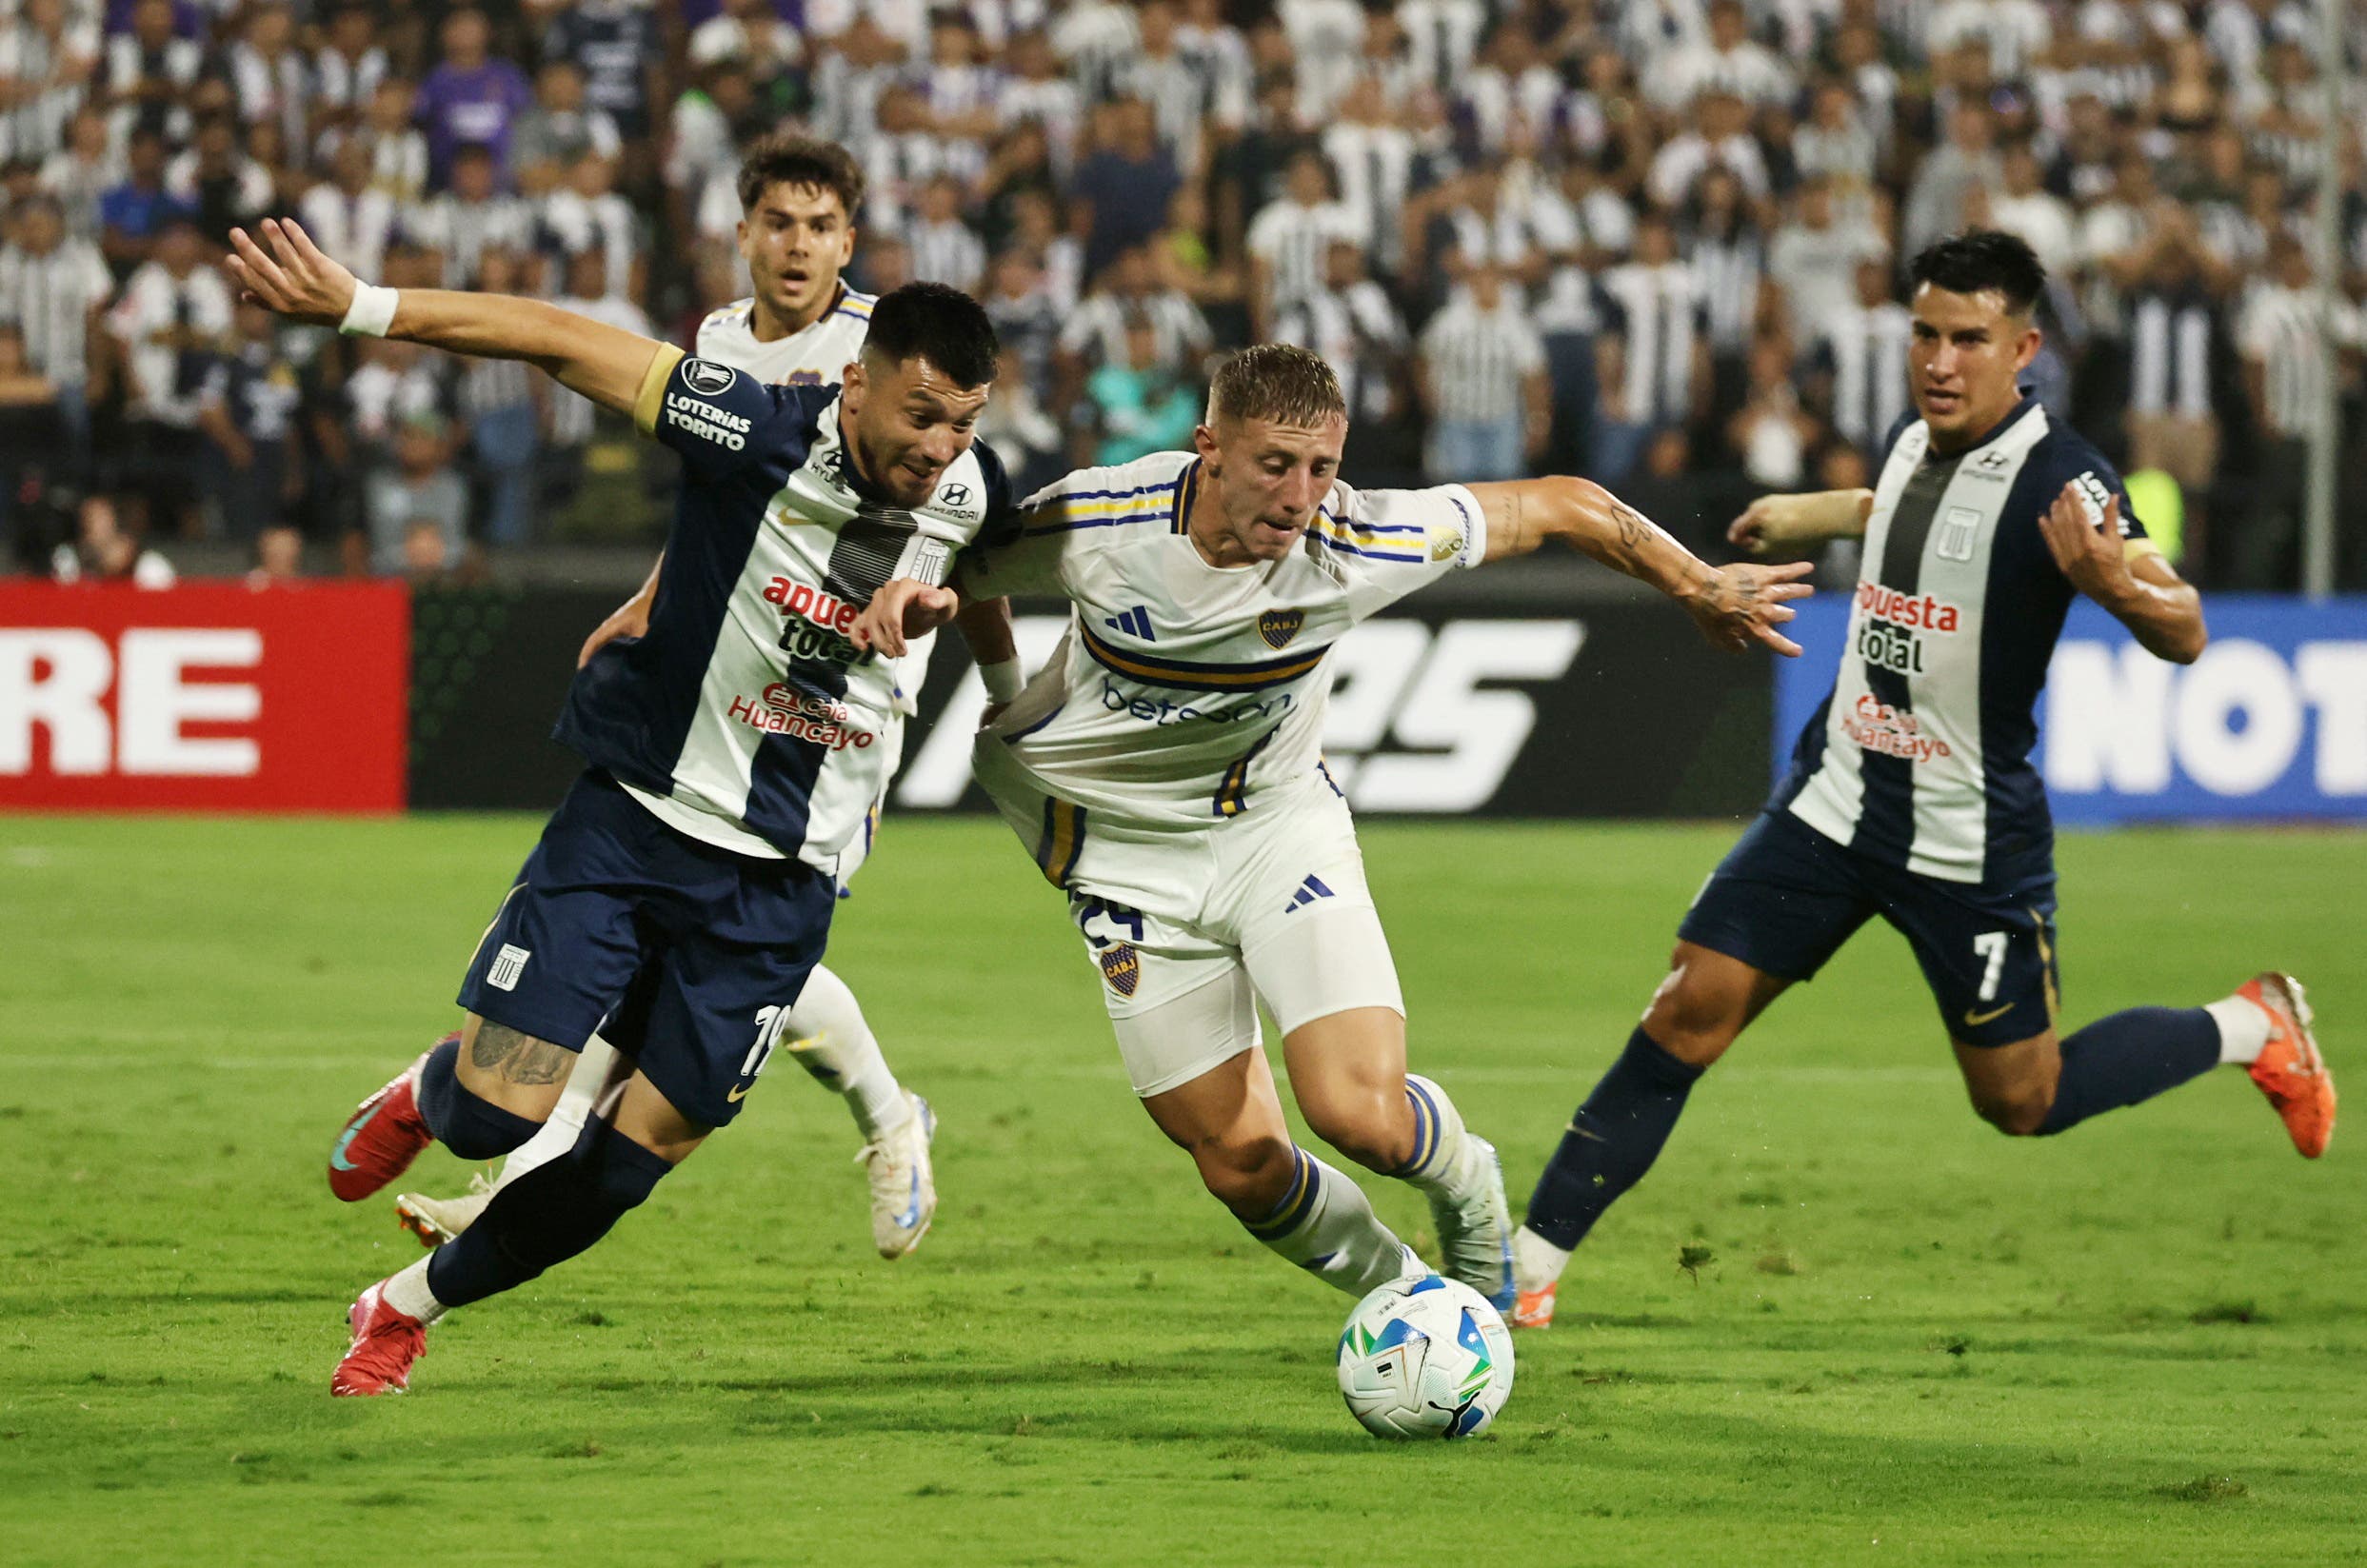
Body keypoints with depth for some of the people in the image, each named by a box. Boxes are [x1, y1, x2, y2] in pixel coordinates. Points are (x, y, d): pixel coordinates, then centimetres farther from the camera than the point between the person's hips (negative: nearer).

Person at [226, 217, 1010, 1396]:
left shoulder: (971, 493, -7)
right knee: (495, 1114, -10)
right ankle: (425, 1094, 30)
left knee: (626, 1165, 2)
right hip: (635, 813, -3)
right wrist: (362, 308, -20)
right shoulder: (764, 437, -19)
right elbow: (563, 342, -17)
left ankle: (407, 1308, 28)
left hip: (781, 880, 3)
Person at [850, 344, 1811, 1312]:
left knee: (1363, 1117, -19)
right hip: (1127, 856, 0)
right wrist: (913, 600, -30)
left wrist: (1703, 590, 5)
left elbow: (1567, 506, -9)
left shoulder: (1357, 543, -23)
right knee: (1242, 1164, -2)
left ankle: (1464, 1187, 18)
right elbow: (957, 564, -6)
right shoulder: (1090, 526, -24)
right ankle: (1398, 1293, 29)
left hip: (1281, 824, 0)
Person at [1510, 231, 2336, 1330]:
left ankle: (2249, 1027, 29)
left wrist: (2116, 584, -48)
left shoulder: (2056, 478, -20)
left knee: (2021, 1101, 6)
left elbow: (2183, 634, -27)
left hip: (1972, 844, -5)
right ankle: (1532, 1260, -1)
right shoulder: (1911, 443, 2)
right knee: (1689, 1013, -5)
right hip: (1836, 801, 6)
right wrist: (1809, 514, 41)